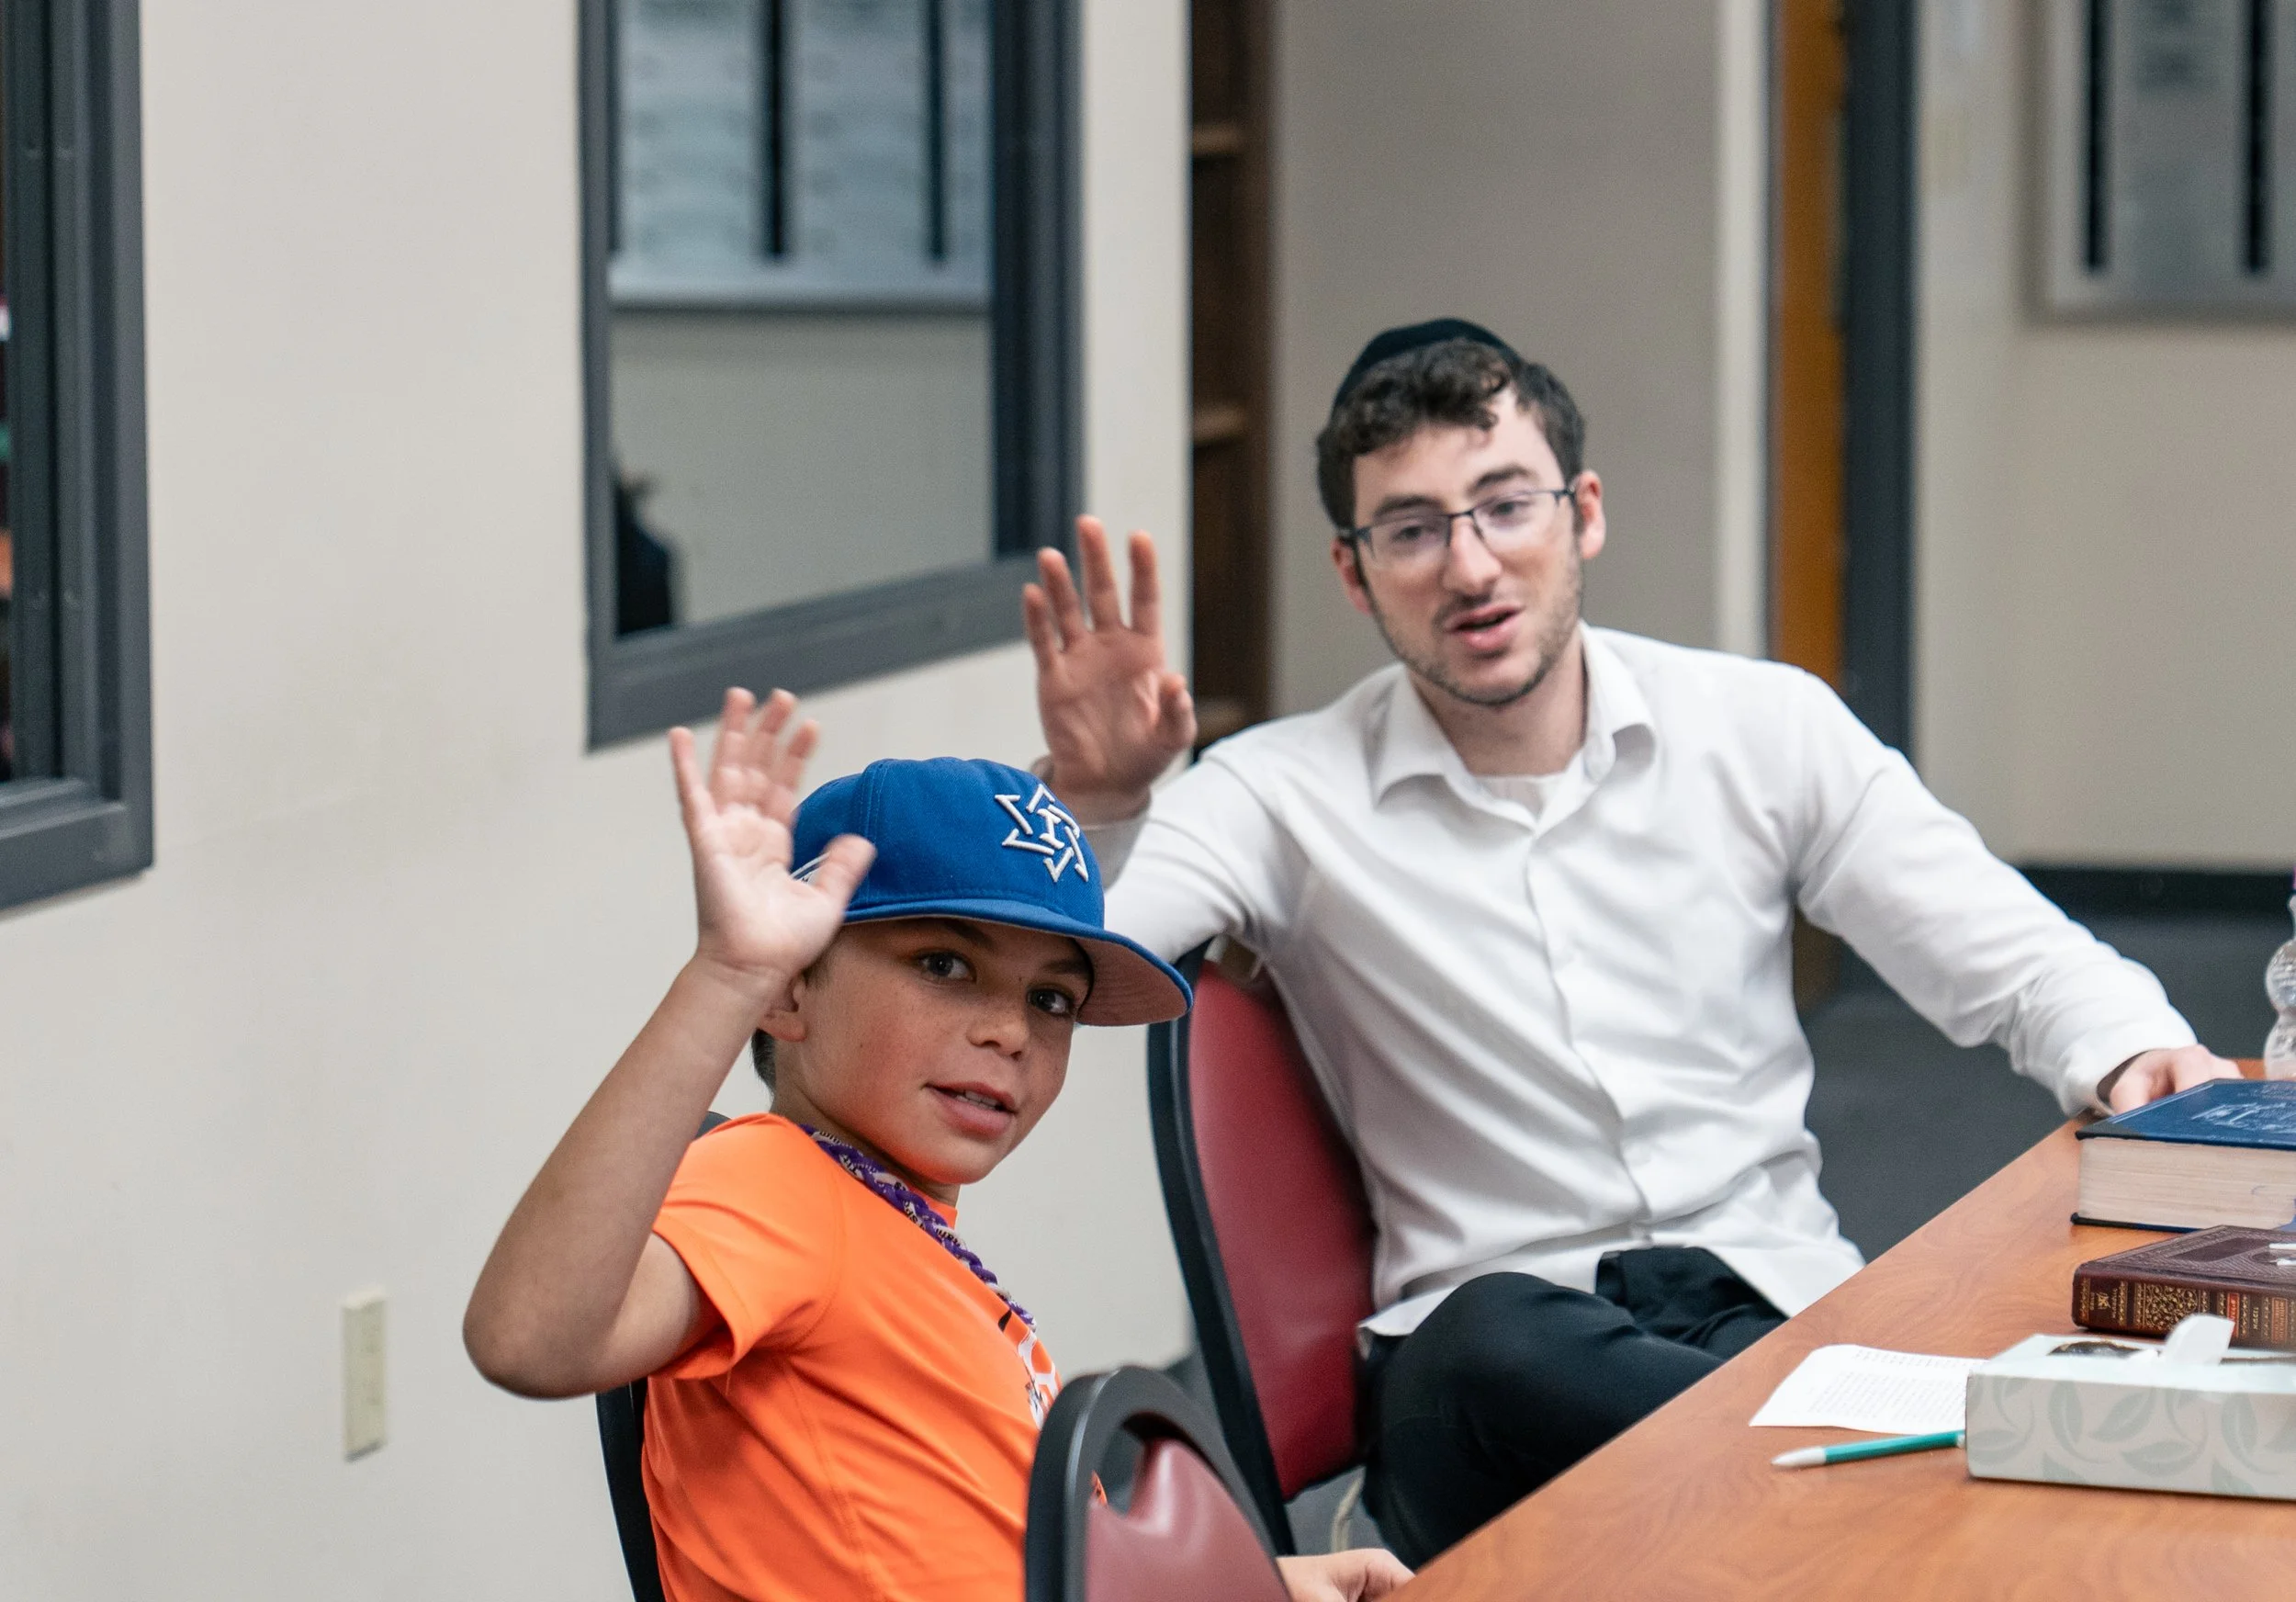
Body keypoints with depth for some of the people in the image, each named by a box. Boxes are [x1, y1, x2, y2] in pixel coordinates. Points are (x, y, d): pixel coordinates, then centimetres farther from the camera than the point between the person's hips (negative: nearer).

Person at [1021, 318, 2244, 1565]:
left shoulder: (1767, 728, 9)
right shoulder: (1290, 796, 3)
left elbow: (2009, 961, 11)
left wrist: (2132, 1055, -11)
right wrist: (1089, 801, -28)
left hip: (1769, 1291, 0)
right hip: (1491, 1320, 0)